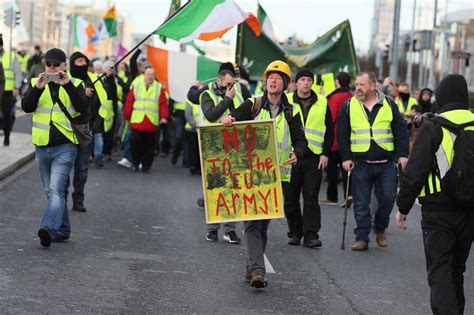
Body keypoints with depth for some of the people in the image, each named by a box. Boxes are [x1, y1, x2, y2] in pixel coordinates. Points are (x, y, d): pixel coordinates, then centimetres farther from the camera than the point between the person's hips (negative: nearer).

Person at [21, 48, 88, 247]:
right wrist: (38, 88, -19)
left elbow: (83, 108, -13)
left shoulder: (75, 84, 2)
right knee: (51, 192, 13)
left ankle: (48, 229, -32)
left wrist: (68, 85, -22)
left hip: (65, 147, -5)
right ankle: (62, 230, 25)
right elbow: (26, 107, -5)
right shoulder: (36, 83, 9)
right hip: (42, 147, 5)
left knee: (56, 190, -19)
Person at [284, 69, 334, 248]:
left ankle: (311, 235, -6)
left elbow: (329, 131, 10)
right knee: (291, 198, 6)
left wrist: (325, 154, 0)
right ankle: (295, 233, 18)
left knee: (311, 197, -5)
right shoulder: (286, 102, 5)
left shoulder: (322, 103, 7)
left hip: (314, 157, -1)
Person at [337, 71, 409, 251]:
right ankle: (362, 238, 7)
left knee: (387, 199, 1)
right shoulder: (349, 106, 3)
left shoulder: (389, 104, 4)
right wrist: (346, 158, -3)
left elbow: (401, 131, 6)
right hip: (360, 163, 0)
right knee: (361, 204, 1)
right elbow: (342, 134, 5)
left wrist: (402, 154, -1)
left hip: (386, 163, 0)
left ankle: (380, 230, 24)